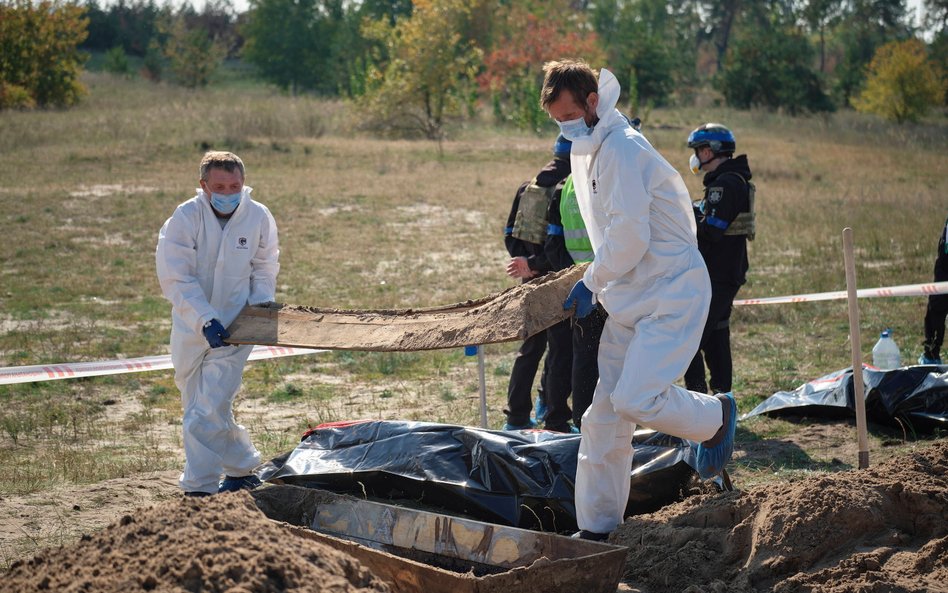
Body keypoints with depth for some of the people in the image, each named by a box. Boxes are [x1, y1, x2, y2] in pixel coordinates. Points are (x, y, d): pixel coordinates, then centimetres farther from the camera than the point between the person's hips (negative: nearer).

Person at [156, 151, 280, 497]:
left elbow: (264, 269, 11)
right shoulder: (185, 218, -13)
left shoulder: (259, 217, -6)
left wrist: (262, 303, -5)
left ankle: (200, 489, -1)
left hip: (233, 326, -1)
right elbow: (176, 279, -16)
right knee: (196, 409, 13)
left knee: (209, 410, -11)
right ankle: (243, 468, 31)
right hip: (191, 326, 2)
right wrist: (205, 319, -26)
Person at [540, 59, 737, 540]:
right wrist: (597, 284, 12)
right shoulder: (587, 151, 13)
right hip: (630, 299, 9)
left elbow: (630, 235, -23)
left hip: (673, 294, -9)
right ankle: (596, 528, 13)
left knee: (636, 400, -21)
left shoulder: (622, 149, -17)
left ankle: (717, 416, 9)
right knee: (603, 415, 6)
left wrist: (592, 282, -11)